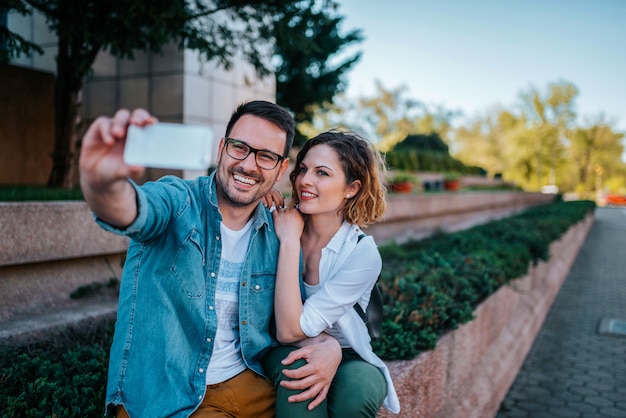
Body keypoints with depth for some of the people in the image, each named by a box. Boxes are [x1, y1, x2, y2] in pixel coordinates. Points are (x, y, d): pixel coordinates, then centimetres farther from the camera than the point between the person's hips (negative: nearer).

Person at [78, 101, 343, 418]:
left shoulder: (277, 237, 2)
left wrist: (329, 345, -11)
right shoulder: (177, 201, -12)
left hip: (250, 385, 4)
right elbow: (133, 210, -35)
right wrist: (102, 183, -58)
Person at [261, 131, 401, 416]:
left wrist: (290, 240, -26)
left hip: (346, 359, 0)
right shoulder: (281, 224, -11)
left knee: (356, 390, -34)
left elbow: (290, 331, -25)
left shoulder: (362, 254, -18)